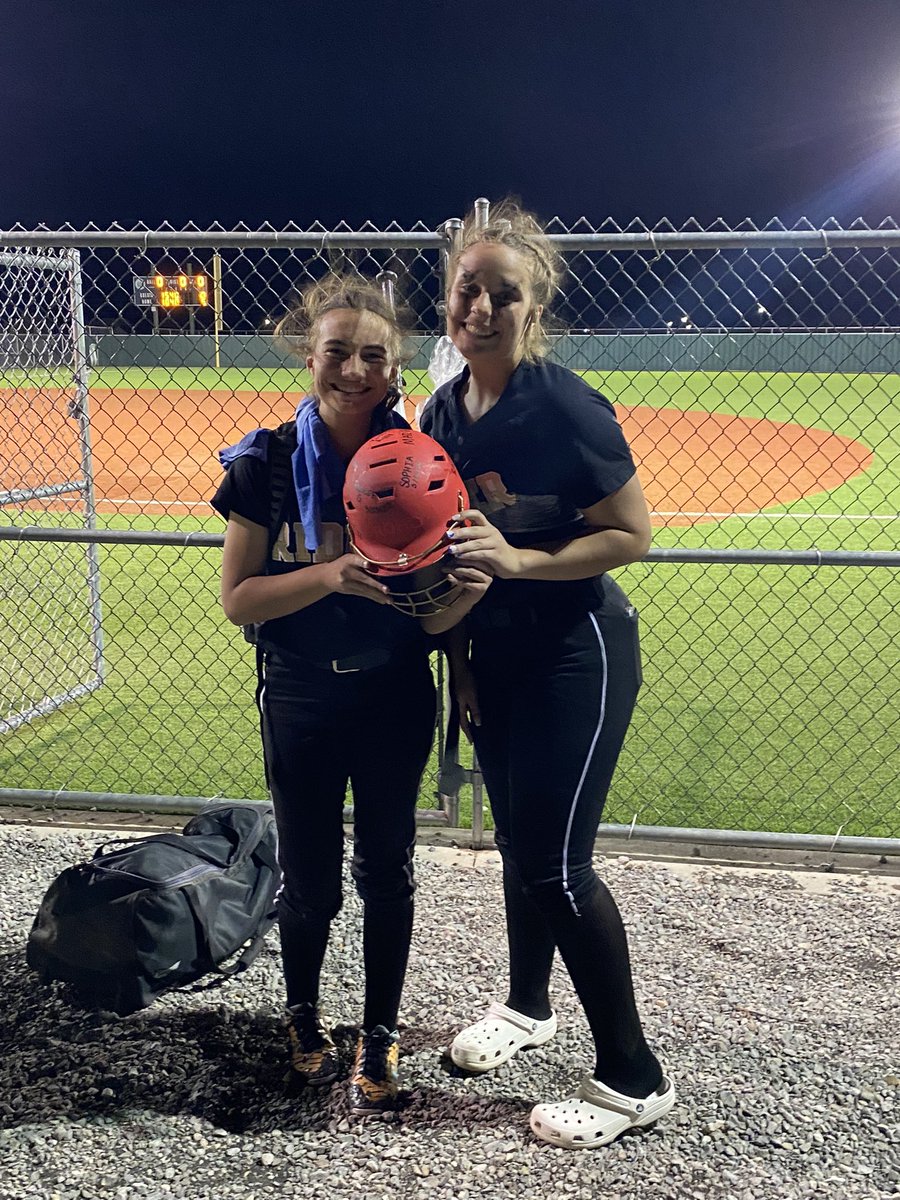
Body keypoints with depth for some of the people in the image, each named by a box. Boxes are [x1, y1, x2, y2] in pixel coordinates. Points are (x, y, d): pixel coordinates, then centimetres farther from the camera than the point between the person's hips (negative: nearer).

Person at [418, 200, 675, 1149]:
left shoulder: (564, 406, -19)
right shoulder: (442, 414, 2)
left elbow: (632, 536, -16)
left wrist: (519, 559, -25)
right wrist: (456, 650, 9)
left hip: (577, 654, -7)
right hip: (493, 655, 7)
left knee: (554, 864, -5)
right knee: (516, 841, 18)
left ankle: (633, 1080, 11)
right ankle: (526, 1008, 41)